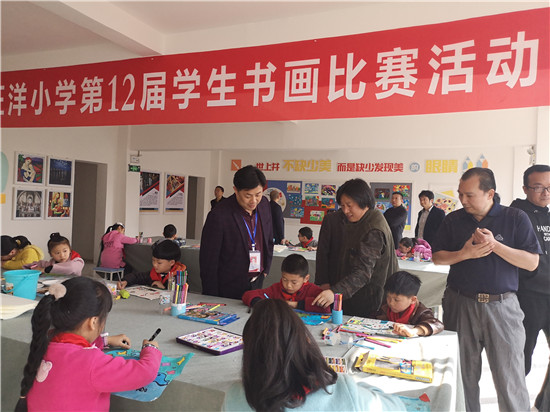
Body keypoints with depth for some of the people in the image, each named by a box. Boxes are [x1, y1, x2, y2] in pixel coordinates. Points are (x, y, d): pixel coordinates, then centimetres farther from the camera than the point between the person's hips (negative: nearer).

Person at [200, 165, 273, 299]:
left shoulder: (263, 204, -3)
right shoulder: (219, 216, -22)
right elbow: (208, 261, -16)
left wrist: (265, 270, 13)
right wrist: (212, 298, -11)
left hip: (257, 283, 6)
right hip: (230, 289, -6)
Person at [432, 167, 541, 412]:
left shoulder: (516, 218, -2)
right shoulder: (453, 220, 3)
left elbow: (532, 262, -7)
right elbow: (437, 257, 5)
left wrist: (495, 244, -19)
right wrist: (465, 253, -13)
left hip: (502, 306, -2)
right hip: (460, 303, 2)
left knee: (510, 377, 2)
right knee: (464, 374, 12)